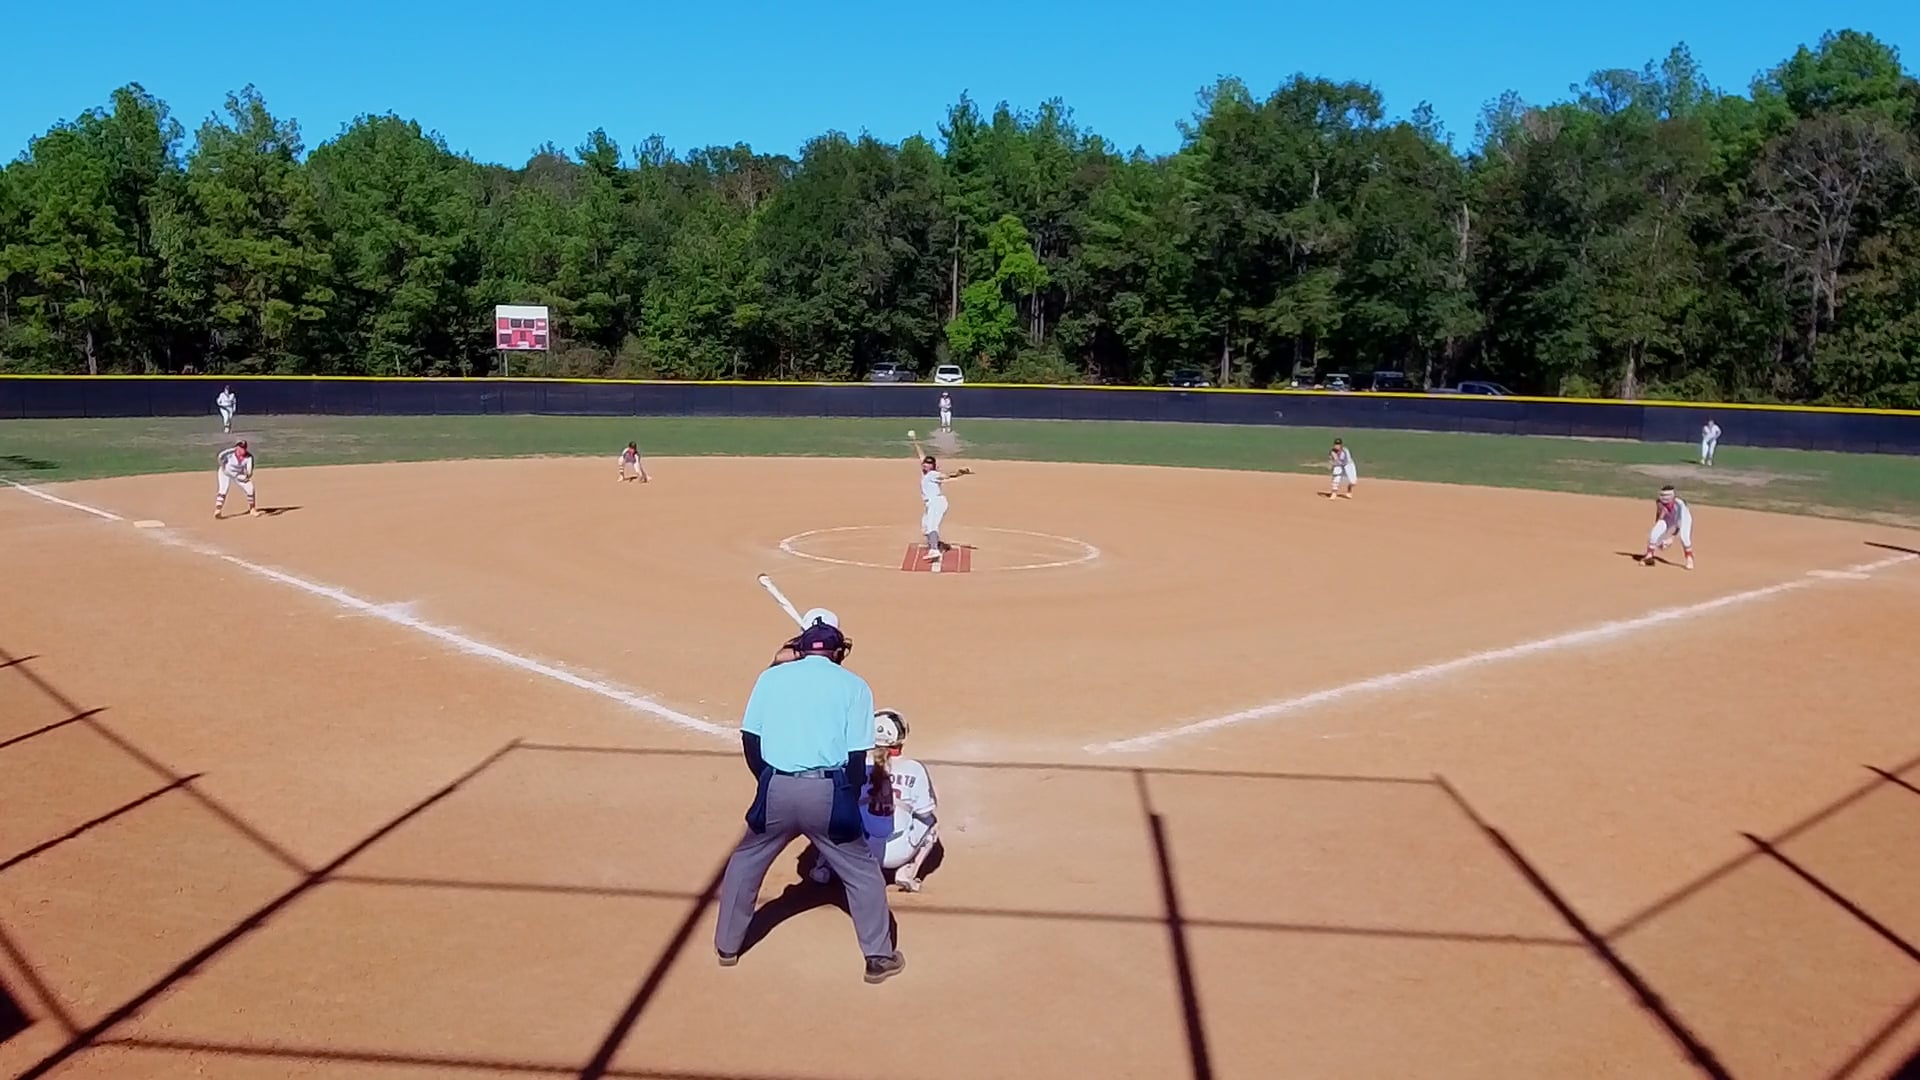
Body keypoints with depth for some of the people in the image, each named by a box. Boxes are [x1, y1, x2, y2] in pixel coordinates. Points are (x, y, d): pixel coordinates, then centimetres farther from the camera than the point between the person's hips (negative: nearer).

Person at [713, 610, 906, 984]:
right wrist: (848, 802, 12)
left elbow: (750, 741, 8)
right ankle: (879, 957, 19)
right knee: (862, 872, 16)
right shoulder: (854, 685, 3)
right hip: (827, 792, -2)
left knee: (745, 863, 26)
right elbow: (857, 756, -1)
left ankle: (727, 946, 34)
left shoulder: (771, 676, 8)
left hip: (776, 789, 2)